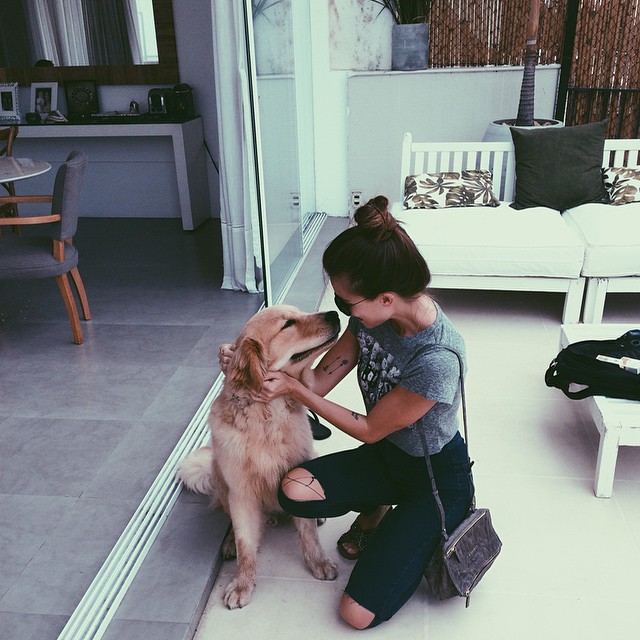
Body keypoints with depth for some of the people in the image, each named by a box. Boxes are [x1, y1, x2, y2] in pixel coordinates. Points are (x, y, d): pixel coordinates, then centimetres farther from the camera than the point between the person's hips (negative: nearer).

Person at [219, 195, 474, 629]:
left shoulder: (438, 358, -36)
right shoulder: (372, 317, -14)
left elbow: (369, 429, -21)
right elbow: (319, 381, -7)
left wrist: (293, 388, -20)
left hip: (437, 476, -6)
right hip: (387, 455, 6)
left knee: (360, 614, -10)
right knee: (294, 490, -20)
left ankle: (426, 534, 15)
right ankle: (378, 510, 10)